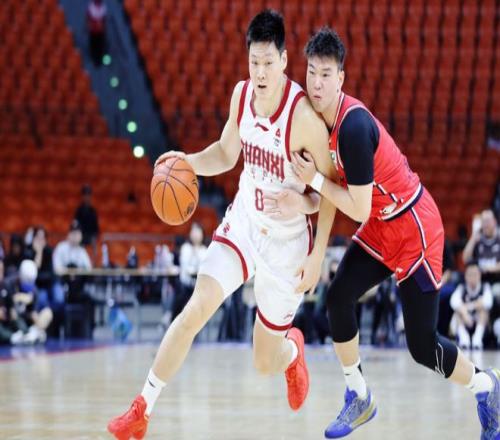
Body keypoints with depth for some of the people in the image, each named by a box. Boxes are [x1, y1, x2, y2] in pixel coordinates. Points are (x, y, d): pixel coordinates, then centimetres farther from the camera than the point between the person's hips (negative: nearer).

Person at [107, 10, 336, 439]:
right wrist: (188, 162, -11)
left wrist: (317, 255, -16)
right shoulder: (242, 94, -8)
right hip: (243, 223, 4)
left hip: (287, 240, -4)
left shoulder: (304, 117, -26)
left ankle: (292, 349, 46)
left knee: (265, 363, 8)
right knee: (196, 310, -17)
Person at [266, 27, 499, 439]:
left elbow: (358, 208, -25)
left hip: (414, 227, -8)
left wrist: (315, 179, -18)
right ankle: (359, 399, 10)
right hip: (381, 225, 8)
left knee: (422, 344, -3)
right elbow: (341, 186, 7)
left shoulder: (353, 127, -30)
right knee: (338, 299, -7)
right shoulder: (322, 116, -2)